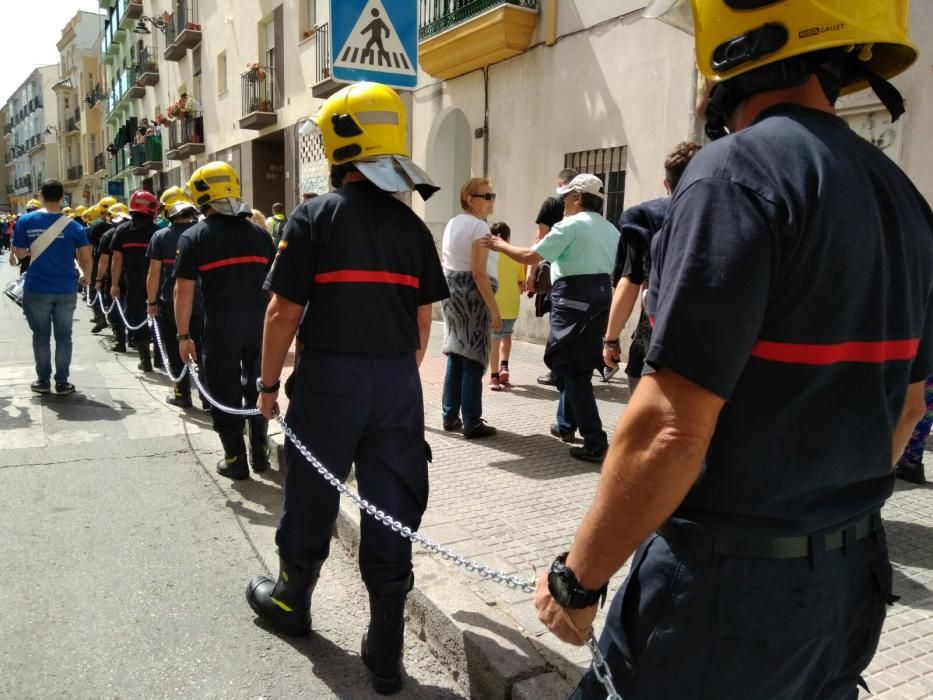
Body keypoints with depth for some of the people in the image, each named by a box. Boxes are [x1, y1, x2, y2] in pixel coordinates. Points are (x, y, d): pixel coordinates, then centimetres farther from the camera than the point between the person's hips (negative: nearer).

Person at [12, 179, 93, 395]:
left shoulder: (25, 221, -4)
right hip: (66, 290, 0)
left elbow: (20, 254, 1)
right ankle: (62, 382, 12)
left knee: (41, 336, 11)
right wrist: (86, 276, 13)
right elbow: (86, 257, -5)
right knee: (63, 337, 8)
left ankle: (43, 381, 18)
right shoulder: (72, 226, -4)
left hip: (36, 289, 0)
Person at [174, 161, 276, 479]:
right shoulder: (259, 232, 9)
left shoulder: (194, 236, -2)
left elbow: (184, 290, -5)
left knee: (225, 392, 9)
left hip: (221, 324, -3)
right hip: (260, 321, 4)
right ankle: (260, 453, 26)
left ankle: (236, 460, 16)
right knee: (257, 387, 17)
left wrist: (183, 335, 0)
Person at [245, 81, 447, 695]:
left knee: (312, 498, 16)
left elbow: (284, 311, -8)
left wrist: (269, 383, 4)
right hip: (397, 383, 3)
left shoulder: (317, 216, -7)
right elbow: (423, 318, 9)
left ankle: (292, 602, 40)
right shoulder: (413, 226, 5)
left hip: (330, 377, -3)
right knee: (391, 510, 8)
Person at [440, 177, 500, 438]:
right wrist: (495, 309, -18)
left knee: (456, 357, 13)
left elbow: (443, 263, 18)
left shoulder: (452, 223, 14)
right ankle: (472, 423, 2)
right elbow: (479, 273, -19)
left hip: (451, 291, 9)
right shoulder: (479, 226, -13)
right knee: (473, 360, -3)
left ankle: (450, 416, 20)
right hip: (472, 294, -9)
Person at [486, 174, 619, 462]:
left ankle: (596, 444, -7)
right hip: (601, 296, 8)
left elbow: (530, 257, -13)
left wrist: (500, 245, 1)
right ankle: (566, 425, 33)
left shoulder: (570, 225, -10)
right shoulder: (611, 230, 14)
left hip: (573, 298, -8)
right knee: (575, 365, 21)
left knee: (573, 370, -4)